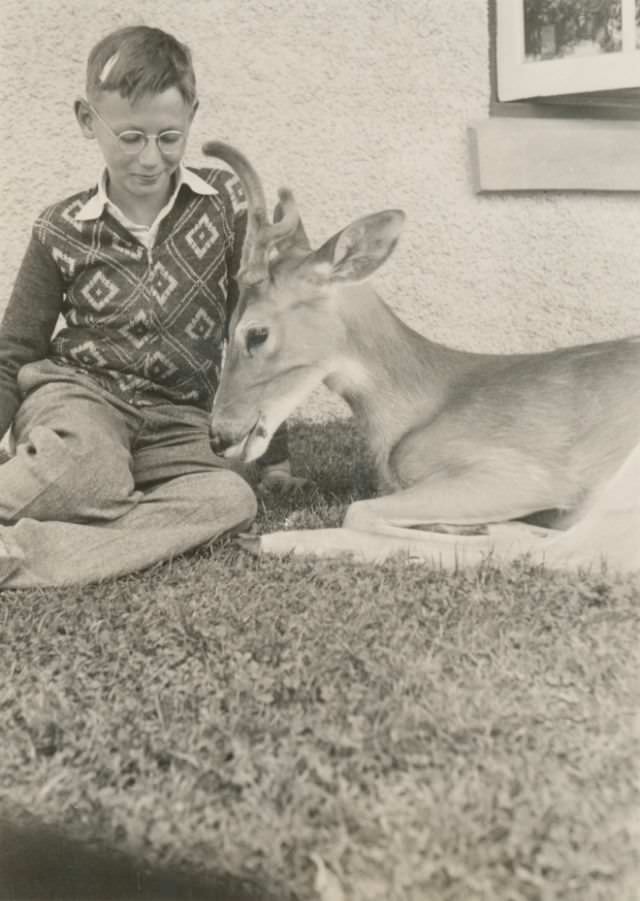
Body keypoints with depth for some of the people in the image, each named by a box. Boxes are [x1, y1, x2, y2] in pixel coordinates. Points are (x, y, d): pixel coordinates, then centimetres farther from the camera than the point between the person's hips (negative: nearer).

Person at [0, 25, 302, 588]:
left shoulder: (225, 202, 2)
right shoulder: (62, 232, 2)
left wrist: (273, 450, 8)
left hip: (175, 422, 3)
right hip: (75, 394, -2)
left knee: (232, 499, -31)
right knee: (84, 463, -40)